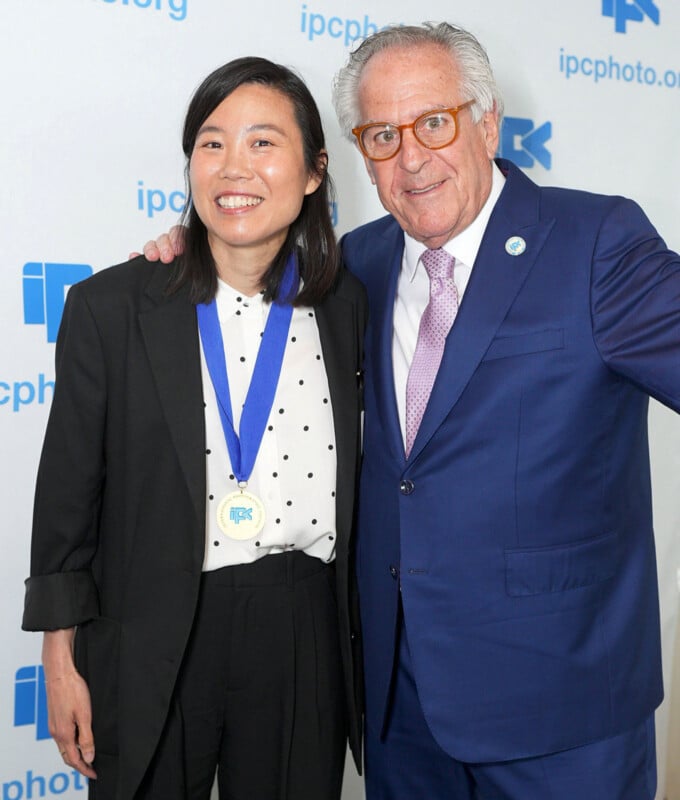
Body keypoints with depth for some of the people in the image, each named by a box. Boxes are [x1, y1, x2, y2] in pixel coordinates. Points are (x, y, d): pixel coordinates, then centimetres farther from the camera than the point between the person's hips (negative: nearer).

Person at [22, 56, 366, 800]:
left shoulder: (348, 305, 1)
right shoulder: (110, 306, -6)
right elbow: (67, 492, -3)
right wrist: (60, 658, -2)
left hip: (306, 635, 2)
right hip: (151, 645, -1)